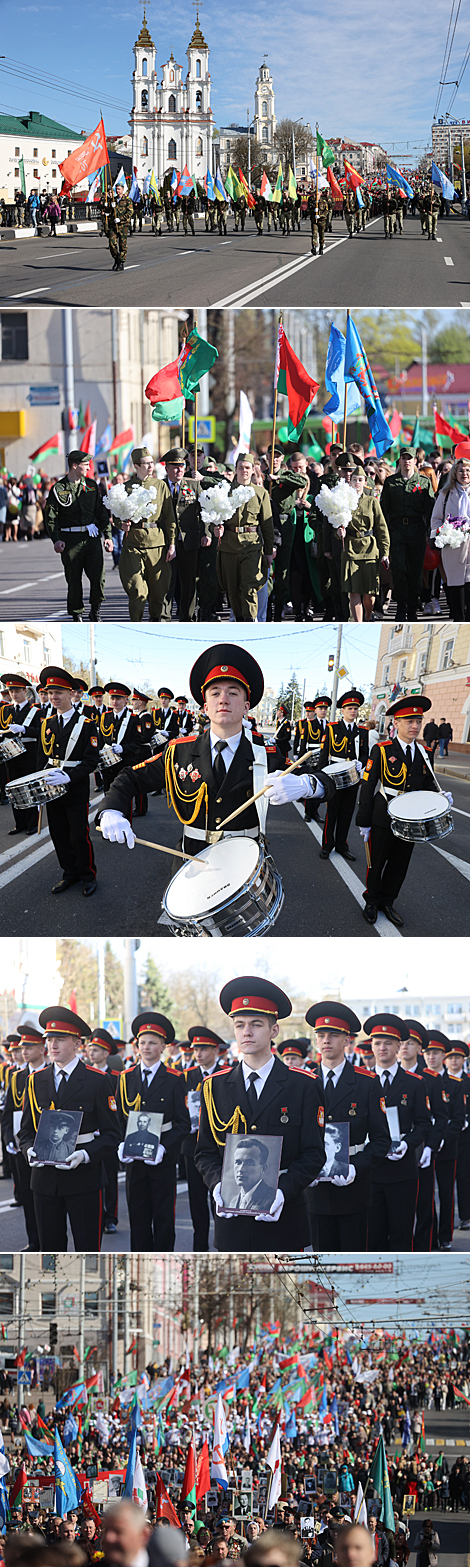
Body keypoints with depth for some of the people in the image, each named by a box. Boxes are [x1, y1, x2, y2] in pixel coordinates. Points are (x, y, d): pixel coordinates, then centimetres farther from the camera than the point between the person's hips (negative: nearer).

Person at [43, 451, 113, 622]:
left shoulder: (91, 485, 11)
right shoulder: (58, 489, -1)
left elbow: (102, 512, 15)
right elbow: (50, 518, -3)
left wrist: (108, 536, 8)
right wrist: (56, 540, -16)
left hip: (92, 537, 3)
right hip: (70, 540, -3)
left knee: (98, 577, -7)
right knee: (74, 580, 2)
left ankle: (95, 611, 12)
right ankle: (76, 616, 15)